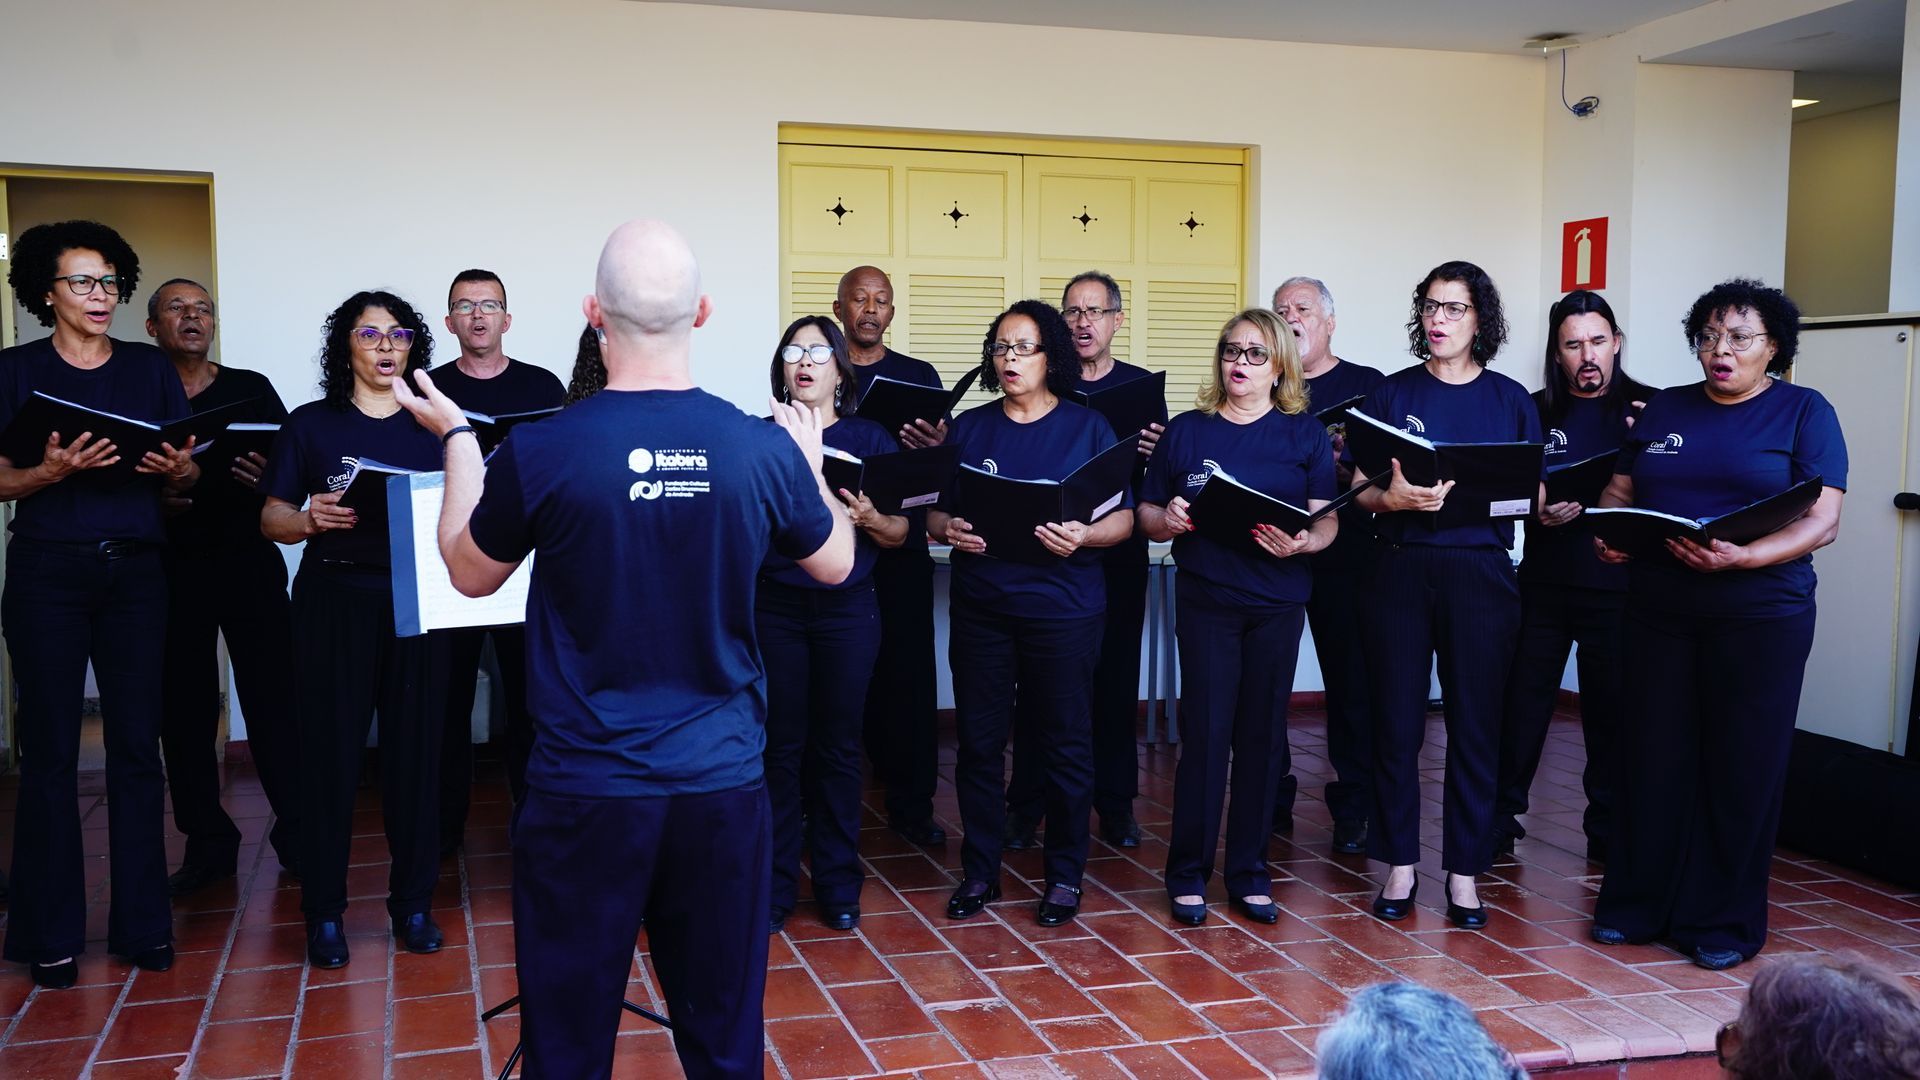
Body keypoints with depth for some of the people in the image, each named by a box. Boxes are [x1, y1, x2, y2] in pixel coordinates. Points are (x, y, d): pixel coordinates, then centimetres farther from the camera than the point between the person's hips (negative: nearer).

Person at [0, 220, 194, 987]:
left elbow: (188, 474, 11)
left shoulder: (150, 368, 10)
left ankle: (142, 923, 12)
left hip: (135, 570, 2)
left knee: (137, 744, 2)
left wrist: (176, 469, -11)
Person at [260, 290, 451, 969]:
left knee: (416, 748, 2)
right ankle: (324, 912, 10)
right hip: (333, 601, -1)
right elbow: (272, 520, 5)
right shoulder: (311, 424, 7)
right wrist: (312, 518, -16)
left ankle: (413, 902, 13)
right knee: (330, 752, -1)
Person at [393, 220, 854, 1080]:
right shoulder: (764, 449, -7)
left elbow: (470, 575, 8)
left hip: (585, 787, -2)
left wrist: (456, 439, 20)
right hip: (724, 783, 2)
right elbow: (835, 564, 12)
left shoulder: (539, 451, -12)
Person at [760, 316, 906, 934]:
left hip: (847, 609, 0)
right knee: (781, 744, 1)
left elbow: (900, 533, 4)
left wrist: (870, 518, -16)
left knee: (838, 744, 5)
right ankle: (774, 884, 12)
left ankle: (838, 883, 16)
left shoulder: (870, 439, 7)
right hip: (774, 605, 0)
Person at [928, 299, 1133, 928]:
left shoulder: (1088, 427, 2)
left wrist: (1083, 536, -21)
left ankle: (1064, 876, 18)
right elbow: (934, 511, 9)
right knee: (978, 740, 6)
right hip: (980, 608, 3)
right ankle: (979, 871, 20)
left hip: (1063, 609, -2)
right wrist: (947, 529, -13)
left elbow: (1123, 519, -1)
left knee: (1065, 743, 4)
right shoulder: (967, 428, 10)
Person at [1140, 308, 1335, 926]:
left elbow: (1328, 521, 0)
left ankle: (1249, 873, 18)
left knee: (1262, 733, 6)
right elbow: (1147, 515, 9)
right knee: (1206, 732, -4)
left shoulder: (1305, 434, 6)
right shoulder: (1186, 431, 7)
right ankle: (1188, 874, 8)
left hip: (1278, 602, 1)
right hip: (1205, 601, -1)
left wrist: (1302, 543, -20)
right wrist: (1168, 520, -13)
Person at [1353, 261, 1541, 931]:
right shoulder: (1392, 393, 7)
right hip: (1401, 570, 0)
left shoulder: (1510, 400, 8)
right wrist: (1392, 498, -20)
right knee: (1397, 722, 2)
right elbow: (1359, 491, 3)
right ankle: (1399, 867, 15)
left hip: (1482, 574, 0)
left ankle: (1464, 872, 15)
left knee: (1474, 725, 4)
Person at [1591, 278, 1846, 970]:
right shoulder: (1664, 409, 12)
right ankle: (1636, 905, 18)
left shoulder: (1805, 412, 1)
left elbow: (1822, 523, -8)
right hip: (1657, 611, 3)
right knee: (1652, 759, 6)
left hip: (1760, 616, -3)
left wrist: (1741, 558, -24)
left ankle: (1722, 922, 15)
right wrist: (1609, 535, -9)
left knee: (1741, 767, 3)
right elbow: (1618, 492, 14)